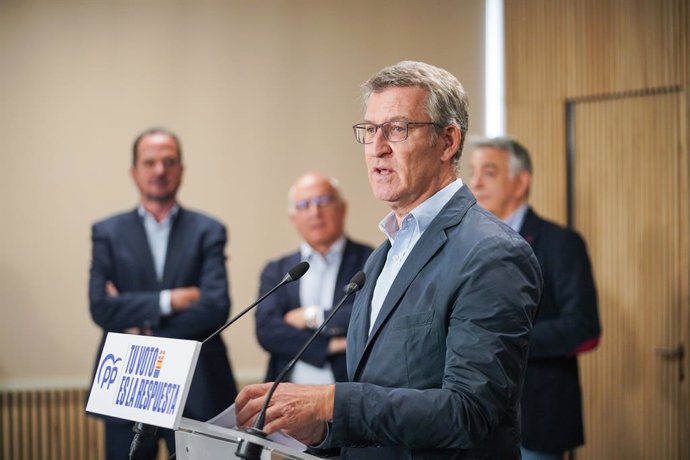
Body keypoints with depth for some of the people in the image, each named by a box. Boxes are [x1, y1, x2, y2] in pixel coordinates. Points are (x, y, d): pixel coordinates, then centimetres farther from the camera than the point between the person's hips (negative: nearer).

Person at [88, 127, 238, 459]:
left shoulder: (207, 231, 5)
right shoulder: (108, 233, 8)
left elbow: (217, 307, -8)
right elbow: (101, 308, -5)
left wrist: (145, 329, -10)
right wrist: (168, 300, -12)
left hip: (196, 391, 0)